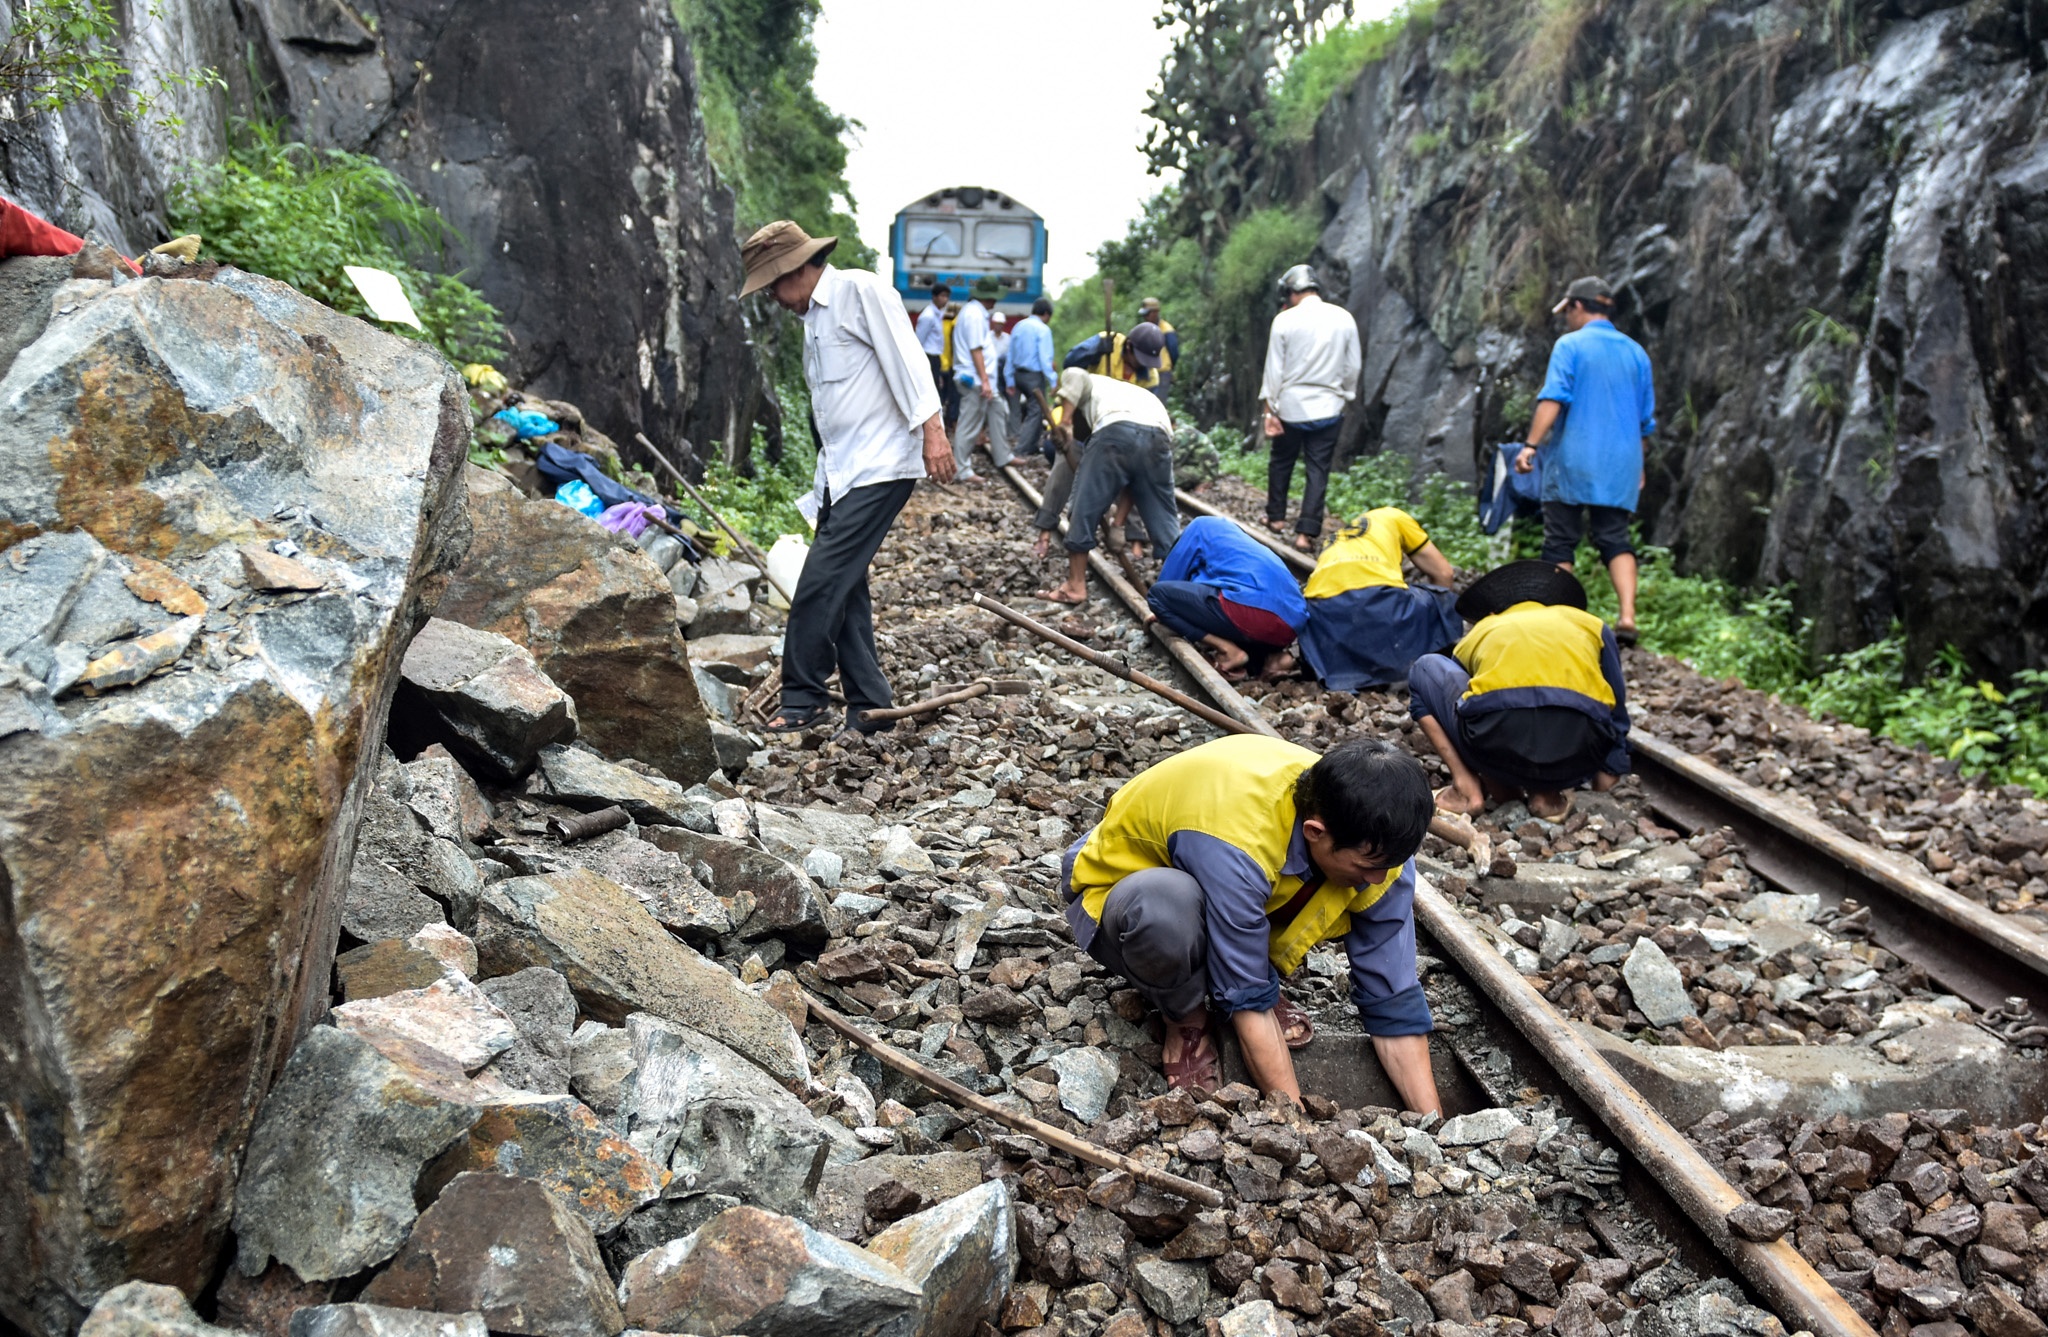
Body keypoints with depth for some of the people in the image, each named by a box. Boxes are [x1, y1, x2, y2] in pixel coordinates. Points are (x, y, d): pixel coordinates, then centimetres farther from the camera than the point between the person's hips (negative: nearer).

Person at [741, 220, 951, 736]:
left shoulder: (860, 290, -5)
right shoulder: (814, 318, 21)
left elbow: (905, 357, -15)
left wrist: (931, 428, -24)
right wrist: (820, 489, 22)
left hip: (880, 467, -9)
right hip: (840, 474, 9)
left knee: (820, 583, -12)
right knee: (844, 590, 7)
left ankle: (802, 702, -2)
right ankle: (869, 709, 14)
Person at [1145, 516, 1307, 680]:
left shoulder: (1203, 527, 20)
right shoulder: (1240, 541, 39)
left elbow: (1169, 580, 23)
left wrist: (1162, 612, 39)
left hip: (1251, 609, -8)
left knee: (1159, 594, 6)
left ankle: (1229, 651, -5)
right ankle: (1271, 656, 8)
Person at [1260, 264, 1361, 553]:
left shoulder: (1285, 320, -7)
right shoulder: (1344, 318, 0)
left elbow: (1274, 369, -6)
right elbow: (1352, 367, 4)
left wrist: (1270, 410, 0)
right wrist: (1344, 397, 18)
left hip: (1291, 406, -1)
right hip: (1328, 407, 1)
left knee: (1281, 462, 18)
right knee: (1318, 469, 3)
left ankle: (1276, 517, 29)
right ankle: (1307, 532, -2)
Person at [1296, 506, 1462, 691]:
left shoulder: (1334, 543, 42)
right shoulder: (1393, 516, 31)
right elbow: (1442, 572, 31)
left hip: (1323, 608, 4)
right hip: (1378, 597, -4)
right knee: (1447, 607, 23)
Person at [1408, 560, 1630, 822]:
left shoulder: (1478, 632, 34)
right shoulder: (1591, 624, 33)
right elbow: (1616, 713, 33)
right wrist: (1603, 789, 44)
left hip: (1497, 741, -1)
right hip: (1576, 752, 2)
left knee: (1426, 669, 29)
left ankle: (1467, 787, 15)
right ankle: (1547, 792, 15)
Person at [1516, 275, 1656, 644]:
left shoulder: (1570, 345, -1)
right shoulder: (1636, 352, 15)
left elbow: (1552, 399, -15)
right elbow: (1646, 419, 19)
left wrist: (1531, 445, -18)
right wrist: (1638, 469, 28)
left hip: (1574, 461, -4)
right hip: (1620, 464, 4)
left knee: (1560, 542, 2)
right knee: (1615, 540, 4)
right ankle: (1628, 616, -12)